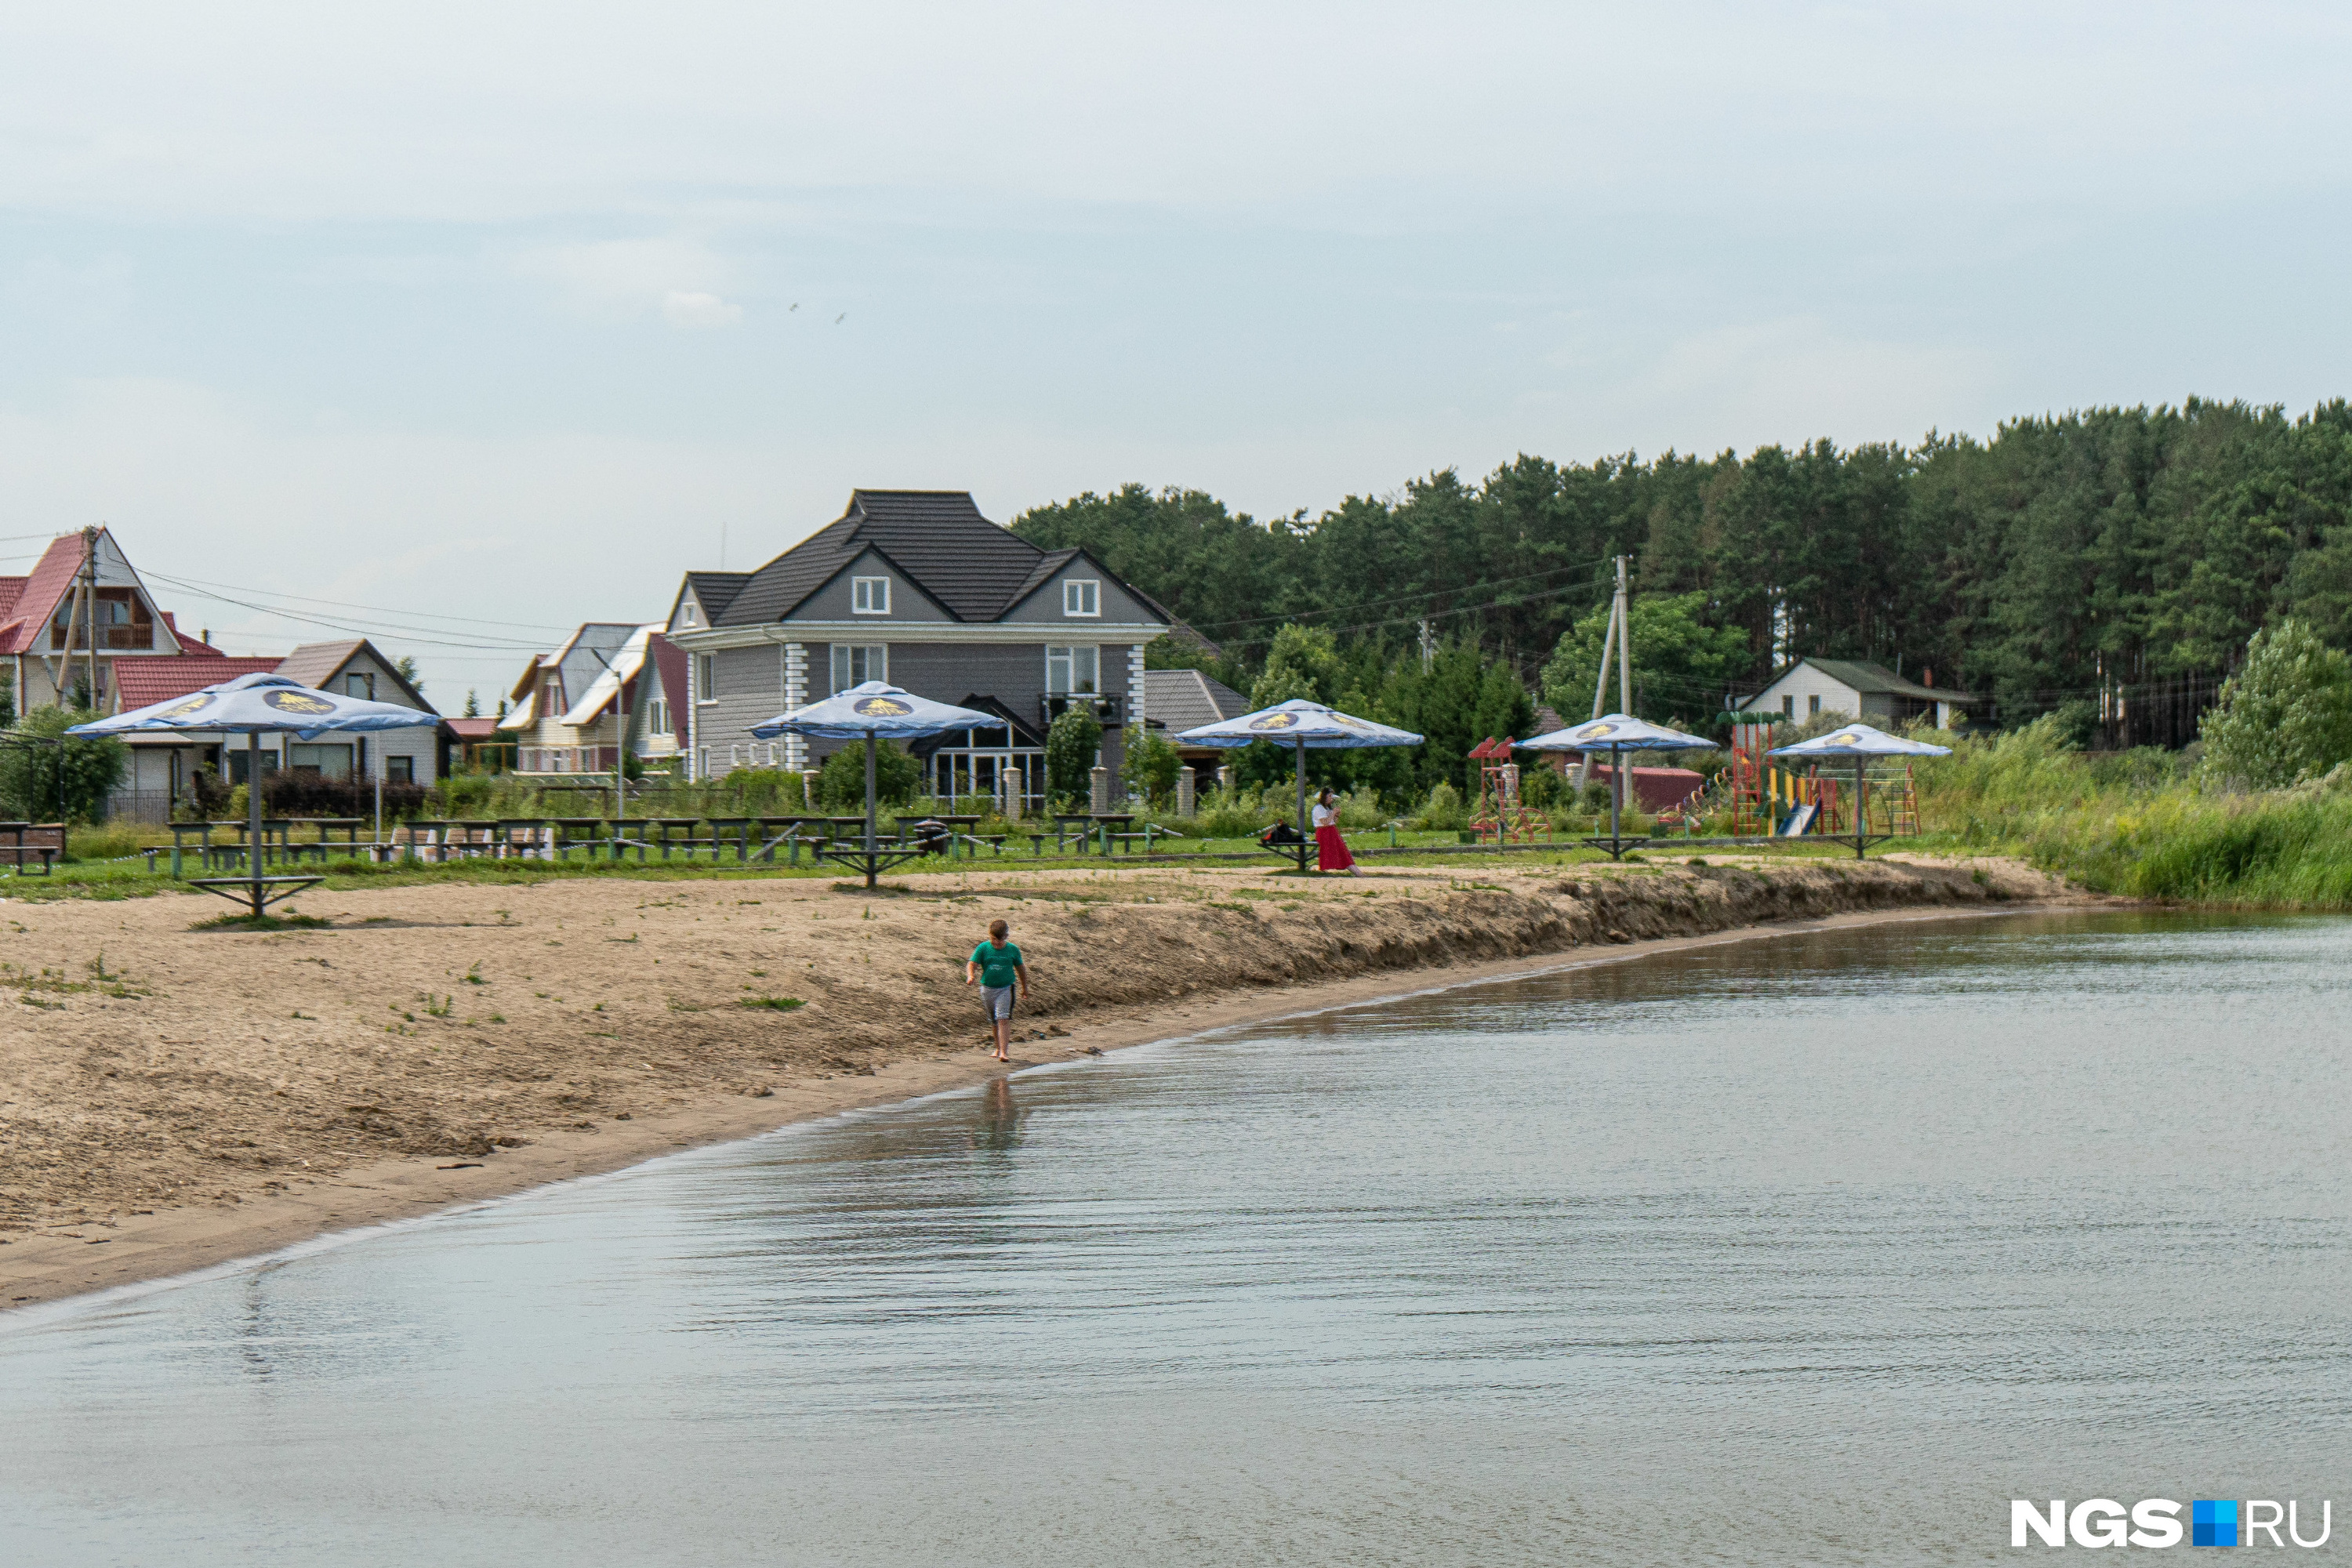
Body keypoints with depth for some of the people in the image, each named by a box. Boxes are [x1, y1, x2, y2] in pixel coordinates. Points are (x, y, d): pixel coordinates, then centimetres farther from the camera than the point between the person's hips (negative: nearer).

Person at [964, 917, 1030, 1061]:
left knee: (1003, 1020, -17)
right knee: (995, 1022, 16)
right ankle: (999, 1048, 36)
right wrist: (970, 976, -32)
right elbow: (972, 964, -9)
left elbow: (1020, 969, 12)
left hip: (1005, 989, -2)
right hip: (987, 989, 2)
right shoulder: (983, 948, -3)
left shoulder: (1012, 949, -1)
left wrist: (1025, 988, 20)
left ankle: (1004, 1052, -23)